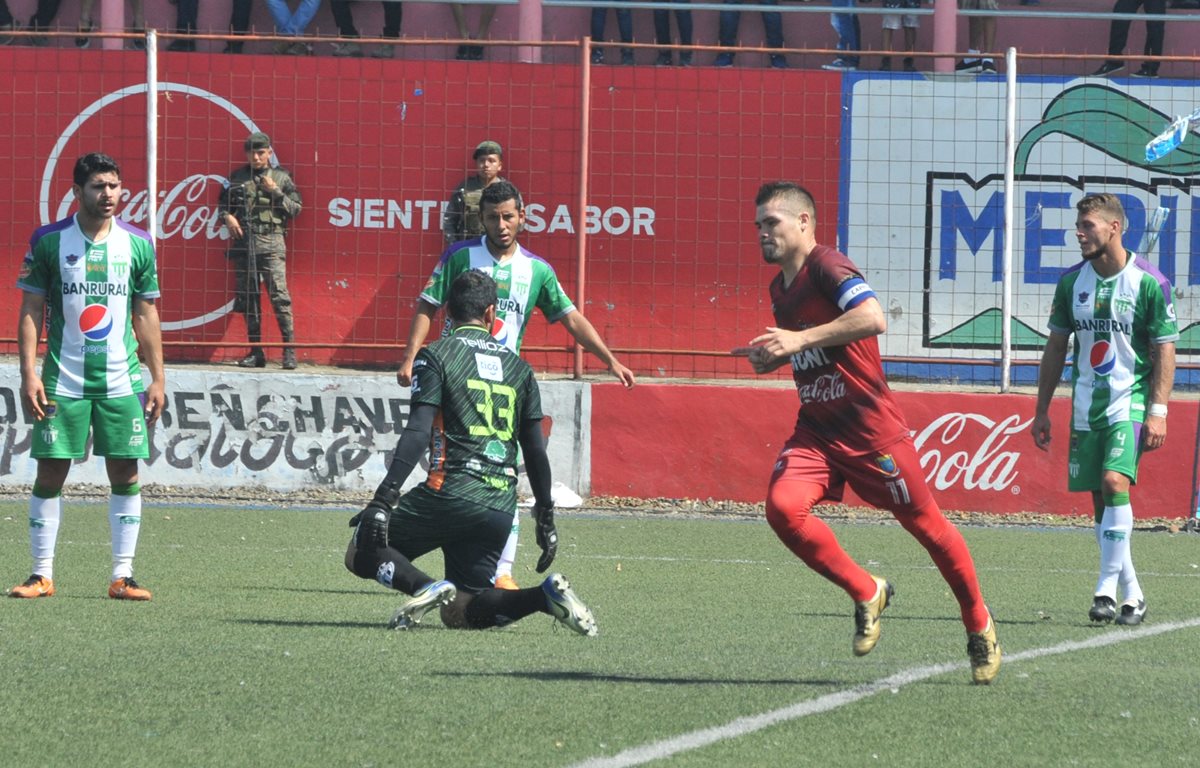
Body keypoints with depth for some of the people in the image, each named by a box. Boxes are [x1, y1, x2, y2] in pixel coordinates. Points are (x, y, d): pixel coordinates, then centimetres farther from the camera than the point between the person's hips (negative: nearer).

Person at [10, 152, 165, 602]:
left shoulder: (137, 244, 5)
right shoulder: (49, 241, -1)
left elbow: (146, 316, 10)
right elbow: (31, 310, 1)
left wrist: (157, 378, 7)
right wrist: (29, 373, -7)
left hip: (122, 381, 2)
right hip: (62, 381, -2)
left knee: (125, 475, 0)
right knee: (50, 474, -1)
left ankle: (122, 576, 6)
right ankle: (42, 574, 7)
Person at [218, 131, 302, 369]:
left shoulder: (281, 178, 8)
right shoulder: (238, 177, 14)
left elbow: (295, 208, 5)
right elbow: (223, 202, 19)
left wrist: (276, 192, -6)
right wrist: (227, 217, -1)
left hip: (271, 242, -3)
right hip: (243, 242, 3)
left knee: (279, 295, -12)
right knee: (248, 299, 4)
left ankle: (289, 351, -12)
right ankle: (255, 352, 10)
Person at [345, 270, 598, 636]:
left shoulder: (436, 355, 1)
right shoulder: (518, 367, 17)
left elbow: (419, 432, -11)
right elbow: (535, 451, 15)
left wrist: (383, 499, -15)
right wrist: (546, 519, 21)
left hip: (450, 492, -5)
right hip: (501, 507, 5)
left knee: (361, 553, 12)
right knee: (459, 613, 12)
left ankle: (423, 586, -18)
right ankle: (546, 595, -13)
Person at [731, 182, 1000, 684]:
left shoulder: (827, 267, -14)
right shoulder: (780, 288, 12)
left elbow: (872, 318, -33)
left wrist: (801, 339, -34)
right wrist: (771, 357, 9)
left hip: (870, 429, -7)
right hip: (816, 430, 7)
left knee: (924, 524, 5)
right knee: (783, 506, -19)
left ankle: (978, 625, 26)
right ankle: (866, 594, -1)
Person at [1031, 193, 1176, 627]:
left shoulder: (1149, 283, -7)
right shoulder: (1071, 282, 6)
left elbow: (1165, 350, -5)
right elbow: (1056, 348, 14)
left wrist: (1158, 411, -13)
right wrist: (1041, 410, 12)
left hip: (1131, 402, -5)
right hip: (1086, 408, 5)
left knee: (1115, 481, -23)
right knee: (1100, 502, 4)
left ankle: (1107, 589, -21)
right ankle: (1132, 594, 13)